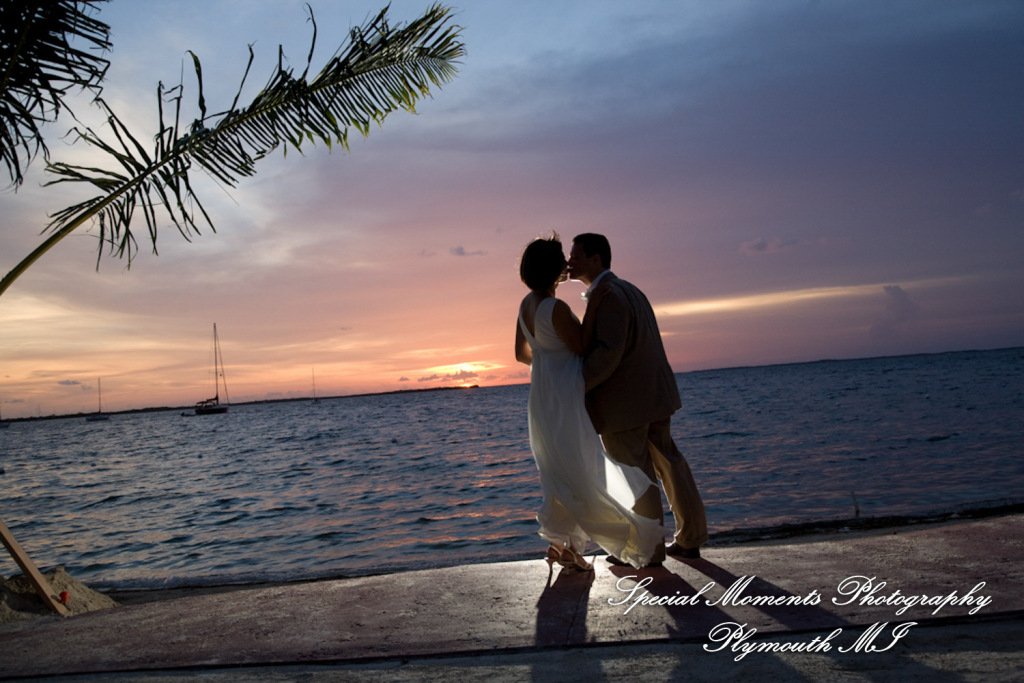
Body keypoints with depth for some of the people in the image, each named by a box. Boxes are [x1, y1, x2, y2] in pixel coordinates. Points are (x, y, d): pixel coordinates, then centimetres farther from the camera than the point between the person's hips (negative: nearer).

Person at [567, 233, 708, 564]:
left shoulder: (607, 296, -16)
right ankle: (690, 539, 24)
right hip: (653, 397, 10)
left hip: (623, 403, -10)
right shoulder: (629, 290, 16)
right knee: (667, 462, 14)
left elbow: (608, 351, -26)